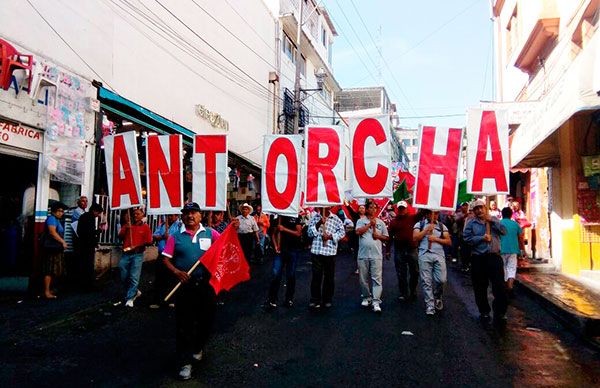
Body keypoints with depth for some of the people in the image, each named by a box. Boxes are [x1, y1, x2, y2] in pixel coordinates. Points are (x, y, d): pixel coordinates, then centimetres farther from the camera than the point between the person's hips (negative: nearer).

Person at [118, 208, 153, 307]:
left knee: (134, 277, -8)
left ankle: (130, 298, 0)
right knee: (124, 277, 9)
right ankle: (135, 292, 29)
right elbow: (120, 237, 1)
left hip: (137, 255, -4)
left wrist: (138, 246, -14)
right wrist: (126, 228, -12)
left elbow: (149, 242, -2)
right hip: (126, 254, 4)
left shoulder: (145, 227, 3)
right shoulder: (127, 225, 13)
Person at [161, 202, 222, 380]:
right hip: (185, 285, -1)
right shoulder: (175, 237, 2)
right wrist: (177, 272, -16)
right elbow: (165, 259, 1)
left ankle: (198, 348, 40)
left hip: (206, 284, 2)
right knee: (184, 323, 3)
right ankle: (185, 362, 13)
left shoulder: (210, 233, 4)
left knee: (206, 319, 13)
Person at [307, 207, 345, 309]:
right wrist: (318, 223, -11)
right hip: (316, 251, 0)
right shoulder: (315, 218, 8)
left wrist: (331, 236, -12)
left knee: (329, 276, 7)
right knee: (316, 276, 2)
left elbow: (342, 231, 2)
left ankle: (327, 300, 19)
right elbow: (310, 233, 3)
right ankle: (315, 300, 10)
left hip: (330, 251, 0)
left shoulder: (335, 219, 4)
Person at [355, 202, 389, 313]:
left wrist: (378, 236, -5)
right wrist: (370, 224, -9)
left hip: (376, 255, 0)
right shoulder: (361, 221, 8)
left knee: (377, 279, -7)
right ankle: (367, 297, 24)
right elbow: (358, 232, -11)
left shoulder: (381, 223, 12)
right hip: (363, 255, 0)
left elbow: (386, 237, 14)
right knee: (363, 278, 8)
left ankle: (376, 301, -7)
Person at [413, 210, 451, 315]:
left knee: (441, 280, -5)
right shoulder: (419, 224, 10)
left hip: (439, 255, 2)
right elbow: (415, 238, -3)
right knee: (426, 281, -2)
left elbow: (449, 241, 7)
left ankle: (437, 297, 25)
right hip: (425, 255, -1)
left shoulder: (442, 226, 15)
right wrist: (427, 230, -9)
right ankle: (430, 306, 5)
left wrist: (436, 239, -7)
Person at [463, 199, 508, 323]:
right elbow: (467, 238, -7)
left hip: (494, 256, 1)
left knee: (499, 286, -2)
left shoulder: (494, 220, 12)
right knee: (480, 287, 7)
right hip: (478, 258, -1)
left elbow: (503, 231, -2)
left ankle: (500, 312, 9)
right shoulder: (470, 223, 5)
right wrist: (482, 238, -15)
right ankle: (484, 312, 20)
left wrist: (492, 221, -10)